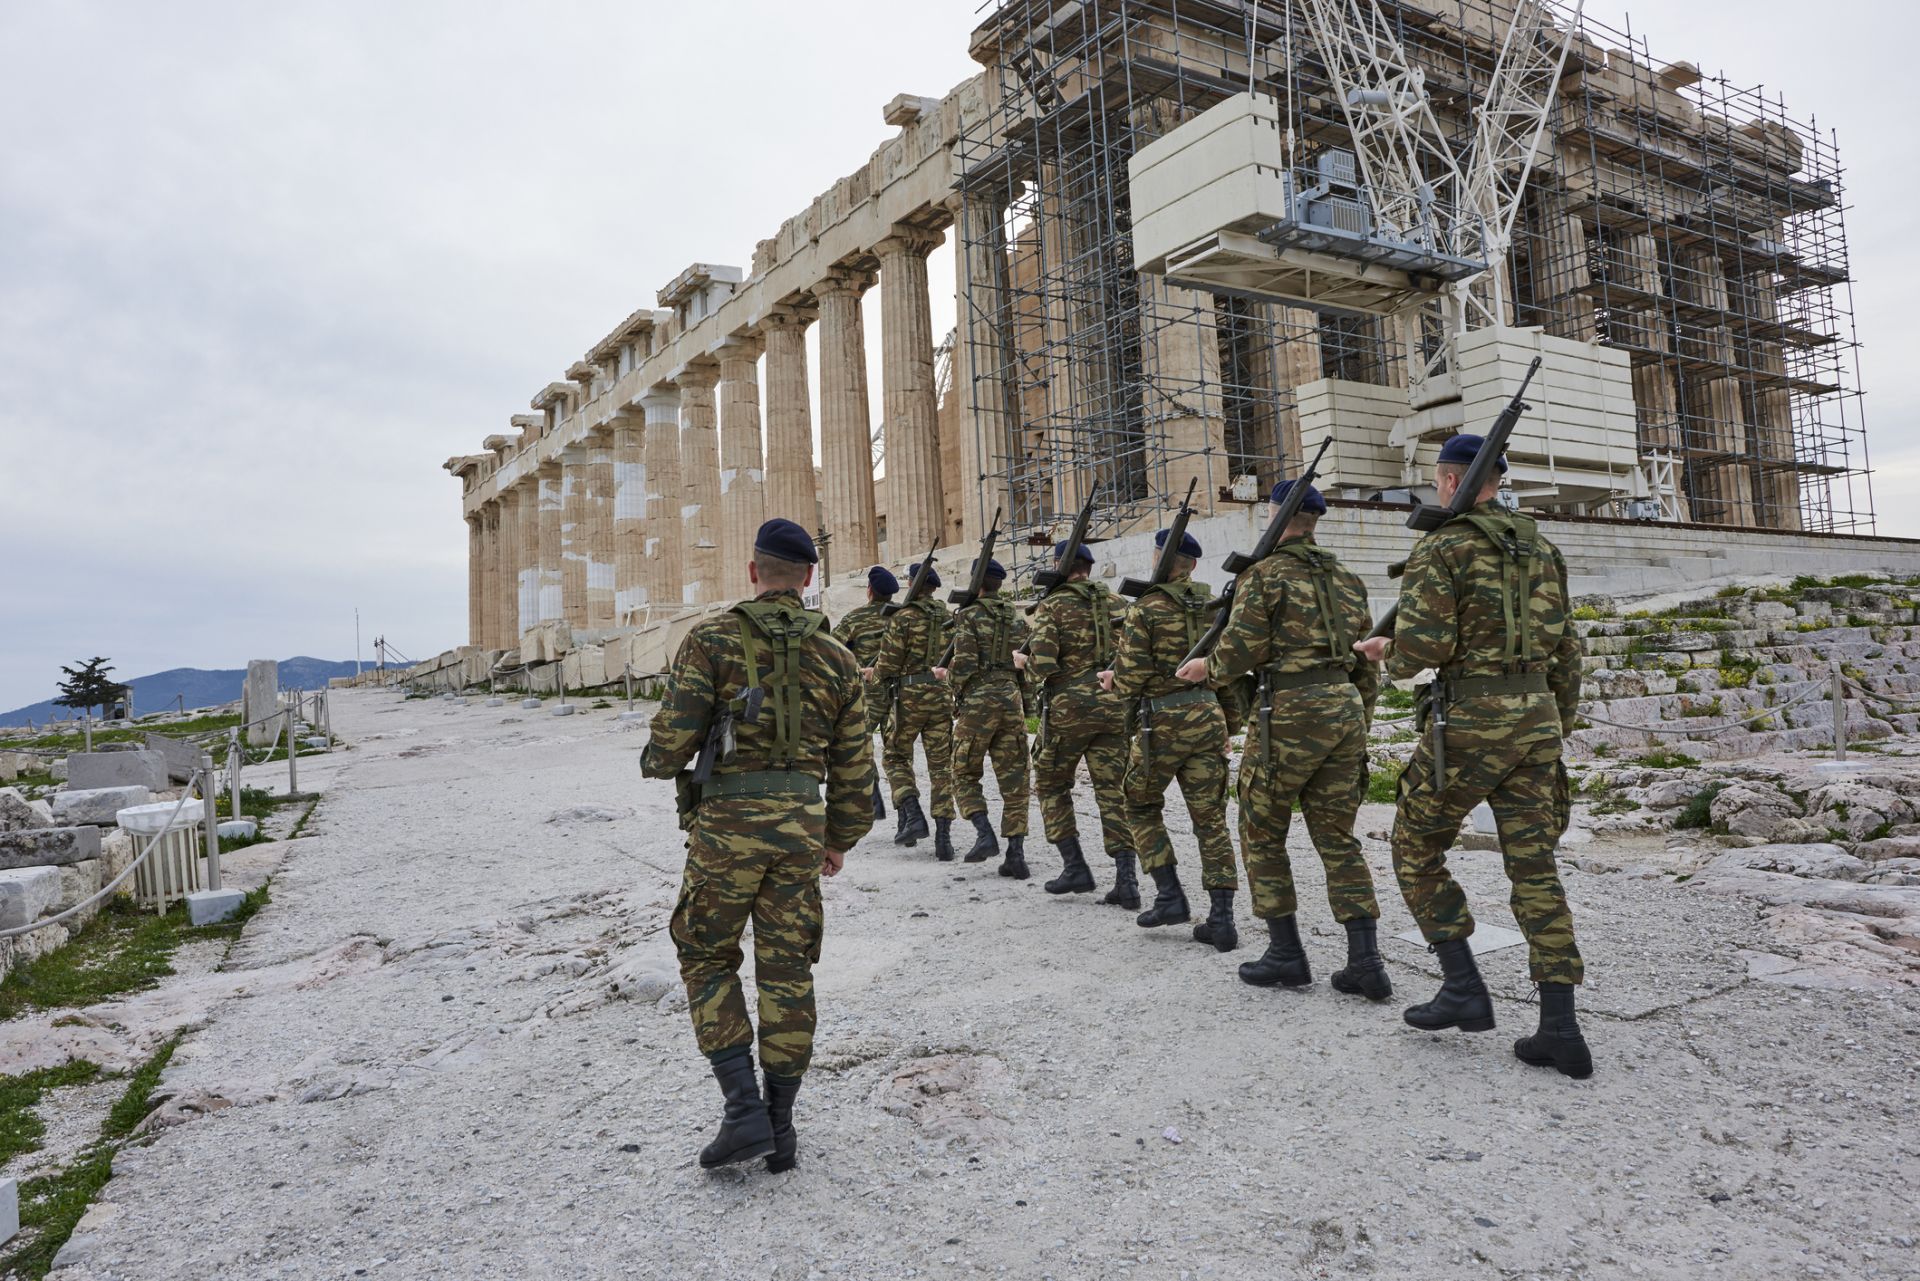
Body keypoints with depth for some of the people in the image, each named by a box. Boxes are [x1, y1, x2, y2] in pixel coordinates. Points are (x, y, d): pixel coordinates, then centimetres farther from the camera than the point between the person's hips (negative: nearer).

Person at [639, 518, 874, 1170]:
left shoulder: (711, 639, -5)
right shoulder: (836, 656, 6)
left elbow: (674, 737, -10)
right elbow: (853, 762, 9)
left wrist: (656, 761, 14)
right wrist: (840, 838, 19)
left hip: (726, 822, -3)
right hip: (803, 824, 4)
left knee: (707, 958, 13)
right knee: (788, 969, 11)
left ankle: (745, 1109, 5)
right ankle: (780, 1128, 18)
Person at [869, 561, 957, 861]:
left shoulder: (903, 617, -8)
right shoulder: (947, 617, 8)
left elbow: (888, 664, -9)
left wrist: (874, 673, 11)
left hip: (910, 696, -4)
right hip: (942, 696, 4)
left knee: (897, 757, 14)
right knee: (941, 766, 5)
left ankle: (913, 815, -3)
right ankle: (943, 836, 1)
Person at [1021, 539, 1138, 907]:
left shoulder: (1052, 605, -5)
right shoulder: (1113, 601, 10)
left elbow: (1043, 664, -15)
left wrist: (1023, 663, 5)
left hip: (1068, 707, -4)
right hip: (1113, 706, 4)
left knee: (1051, 785, 15)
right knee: (1111, 790, 7)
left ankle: (1075, 866, 10)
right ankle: (1126, 877, -3)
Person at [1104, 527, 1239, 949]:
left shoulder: (1146, 610, -9)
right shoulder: (1213, 605, 7)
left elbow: (1130, 679, -11)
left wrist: (1114, 680, 10)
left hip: (1163, 722, -4)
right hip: (1209, 717, 5)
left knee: (1141, 806, 17)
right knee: (1210, 817, 7)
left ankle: (1170, 895, 9)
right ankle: (1222, 918, 4)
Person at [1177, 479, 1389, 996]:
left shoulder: (1265, 575, -5)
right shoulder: (1346, 580, 16)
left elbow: (1239, 650, -13)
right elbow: (1366, 660, 17)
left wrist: (1206, 668, 7)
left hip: (1289, 711, -6)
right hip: (1345, 707, 7)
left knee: (1262, 835, 8)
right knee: (1338, 837, 10)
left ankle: (1286, 954, 11)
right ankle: (1366, 962, 6)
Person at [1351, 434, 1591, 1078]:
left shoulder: (1441, 549, -8)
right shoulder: (1541, 548, 14)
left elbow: (1421, 646, -19)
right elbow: (1564, 649, 16)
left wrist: (1386, 653, 4)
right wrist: (1558, 727, 24)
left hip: (1468, 720, -6)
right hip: (1536, 716, 7)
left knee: (1416, 851, 11)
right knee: (1534, 868, 7)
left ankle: (1463, 988, 6)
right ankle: (1560, 1029, 6)